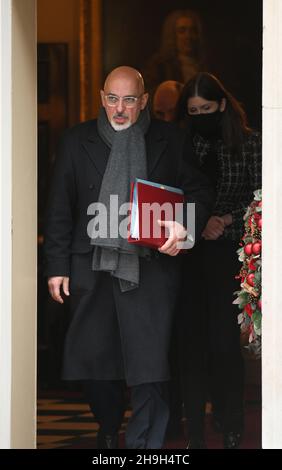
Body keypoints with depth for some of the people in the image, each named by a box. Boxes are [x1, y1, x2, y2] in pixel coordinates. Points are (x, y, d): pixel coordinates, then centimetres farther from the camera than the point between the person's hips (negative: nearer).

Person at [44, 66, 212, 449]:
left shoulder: (169, 141, 6)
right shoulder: (77, 141, 8)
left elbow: (199, 191, 9)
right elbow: (60, 209, 9)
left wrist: (184, 227, -12)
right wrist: (57, 266, 4)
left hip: (150, 265, -2)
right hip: (92, 267, 2)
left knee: (149, 365, -9)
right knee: (94, 359, 8)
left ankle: (144, 444, -5)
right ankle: (108, 433, 28)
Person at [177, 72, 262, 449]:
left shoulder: (249, 144, 2)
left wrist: (226, 220, -11)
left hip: (229, 252, -2)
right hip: (191, 255, 2)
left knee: (224, 340, -6)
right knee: (192, 340, 1)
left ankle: (231, 432, 4)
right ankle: (196, 435, 5)